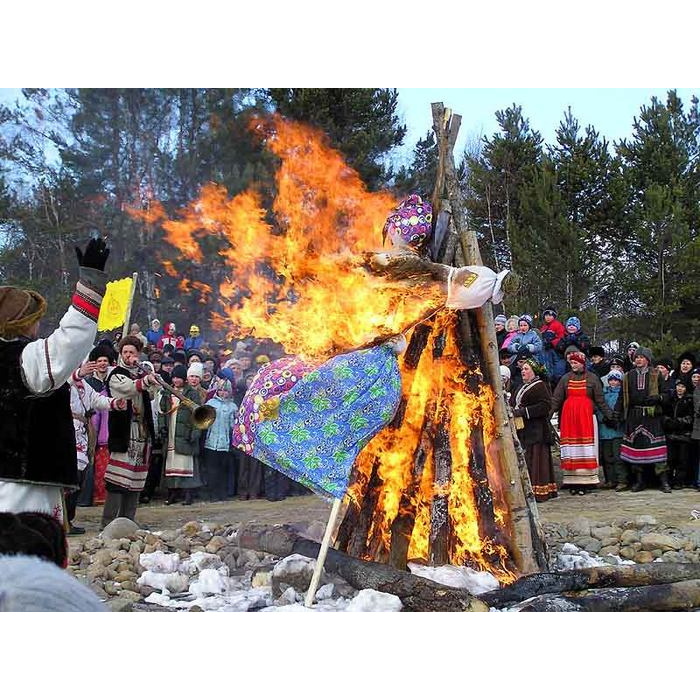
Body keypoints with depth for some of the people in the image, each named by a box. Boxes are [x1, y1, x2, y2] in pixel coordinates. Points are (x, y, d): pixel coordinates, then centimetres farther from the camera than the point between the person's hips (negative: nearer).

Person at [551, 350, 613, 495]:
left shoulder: (592, 378, 5)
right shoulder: (565, 378, 9)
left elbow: (600, 400, 5)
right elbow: (556, 399, 6)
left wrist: (609, 416, 0)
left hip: (586, 417, -2)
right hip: (568, 416, 2)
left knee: (586, 450, -4)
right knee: (571, 450, 0)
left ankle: (585, 481, -2)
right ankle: (573, 483, 3)